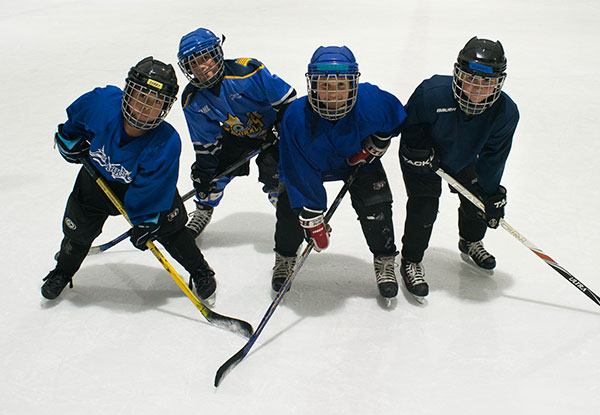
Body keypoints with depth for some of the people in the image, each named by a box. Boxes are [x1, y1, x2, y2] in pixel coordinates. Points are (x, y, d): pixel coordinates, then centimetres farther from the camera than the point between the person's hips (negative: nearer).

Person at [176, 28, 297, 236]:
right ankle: (202, 212, 31)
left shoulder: (247, 71, -31)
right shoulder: (192, 100, -14)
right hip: (235, 135, 5)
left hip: (271, 129, -5)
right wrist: (203, 170, -5)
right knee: (213, 167, 1)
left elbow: (287, 98, -22)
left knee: (273, 169, -24)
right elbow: (205, 141, -3)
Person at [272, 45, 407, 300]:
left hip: (358, 159, 1)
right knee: (291, 207, -9)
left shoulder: (371, 101, -34)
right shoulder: (296, 117, -35)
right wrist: (312, 218, -28)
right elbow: (299, 173, -30)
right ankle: (285, 257, 21)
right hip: (311, 164, 0)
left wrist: (377, 143, -12)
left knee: (375, 206, -12)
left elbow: (397, 116, -8)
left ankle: (385, 261, 12)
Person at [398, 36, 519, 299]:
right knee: (424, 206, -12)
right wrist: (418, 150, -28)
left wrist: (492, 196, -11)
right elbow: (409, 123, -16)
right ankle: (410, 262, 8)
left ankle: (470, 243, 44)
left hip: (463, 158, 4)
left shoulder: (506, 112, -25)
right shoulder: (432, 93, -37)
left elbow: (493, 157, -14)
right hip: (424, 157, -4)